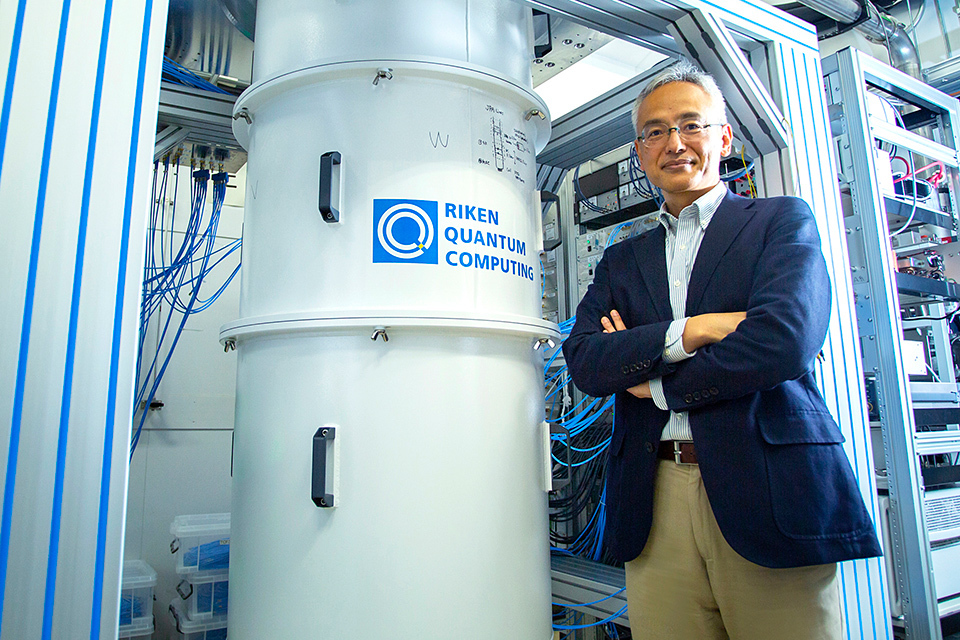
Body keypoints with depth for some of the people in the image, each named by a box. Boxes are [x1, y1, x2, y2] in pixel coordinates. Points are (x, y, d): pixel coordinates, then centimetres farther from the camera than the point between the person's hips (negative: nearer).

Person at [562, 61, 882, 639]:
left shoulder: (784, 219, 6)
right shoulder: (622, 261, 15)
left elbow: (785, 340, -12)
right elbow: (584, 362, 1)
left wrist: (657, 384, -3)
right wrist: (687, 331, -13)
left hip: (767, 491, -2)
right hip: (654, 507, 3)